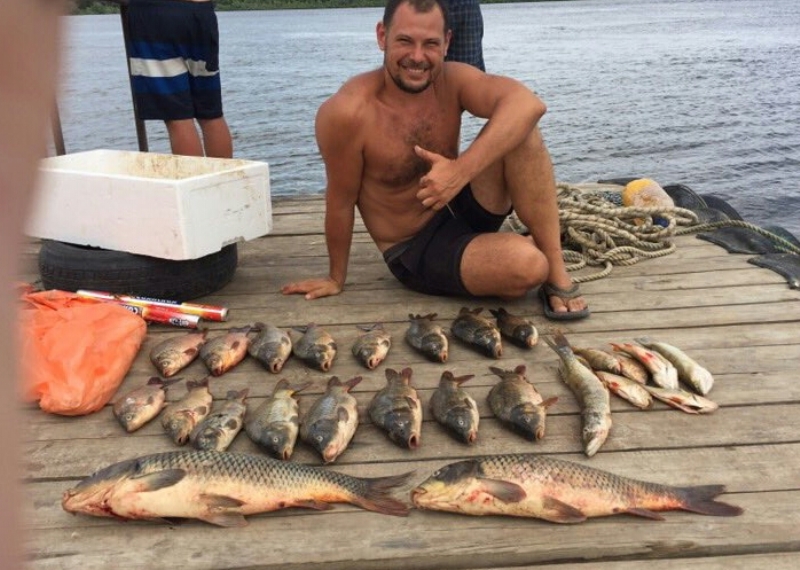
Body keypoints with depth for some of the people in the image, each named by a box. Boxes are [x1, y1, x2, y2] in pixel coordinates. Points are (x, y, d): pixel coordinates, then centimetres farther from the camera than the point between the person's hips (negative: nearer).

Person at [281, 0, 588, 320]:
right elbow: (341, 202, -11)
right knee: (528, 266, -31)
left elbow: (527, 104, -29)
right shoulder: (346, 113, -22)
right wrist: (336, 279, 2)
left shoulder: (451, 81, -10)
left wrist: (461, 170, -42)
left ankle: (557, 270, -14)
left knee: (518, 128, -21)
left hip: (461, 209, 5)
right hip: (415, 251, -4)